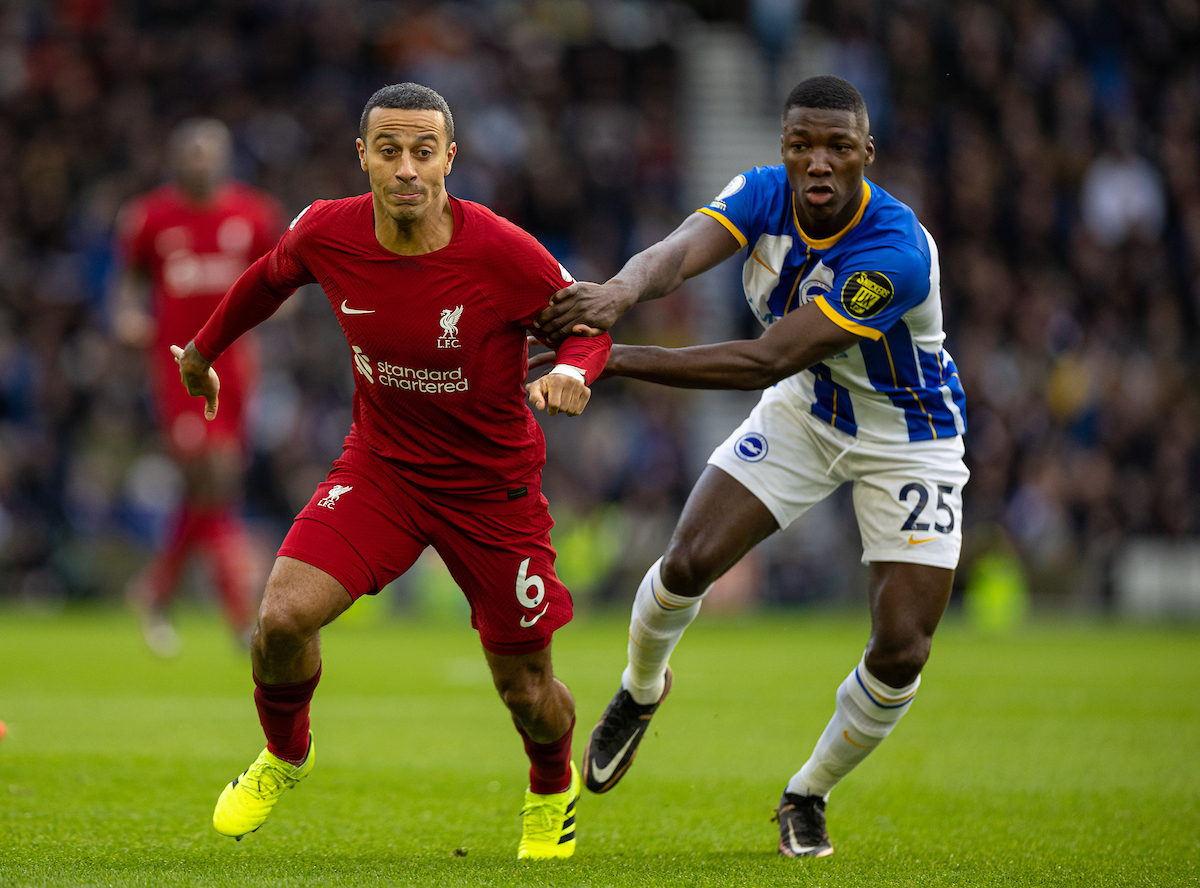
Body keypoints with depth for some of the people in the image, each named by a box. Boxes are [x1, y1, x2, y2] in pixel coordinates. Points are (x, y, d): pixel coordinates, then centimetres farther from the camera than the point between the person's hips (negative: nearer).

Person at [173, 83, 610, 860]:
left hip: (493, 487, -2)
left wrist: (573, 372, -32)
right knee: (282, 619, -18)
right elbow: (271, 278, 9)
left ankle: (555, 790, 42)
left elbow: (589, 321, -9)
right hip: (380, 466, 2)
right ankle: (285, 756, 15)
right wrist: (204, 350, 24)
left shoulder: (504, 254, -25)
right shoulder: (328, 234, -15)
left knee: (527, 691, 5)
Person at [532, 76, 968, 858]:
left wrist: (616, 359, -42)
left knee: (901, 653, -11)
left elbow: (768, 361, -38)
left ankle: (807, 797, 16)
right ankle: (641, 691, 24)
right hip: (804, 411, 4)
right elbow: (679, 254, -37)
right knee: (688, 563, -10)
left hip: (908, 440, -4)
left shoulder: (898, 252, -35)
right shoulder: (763, 195, -19)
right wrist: (621, 290, -63)